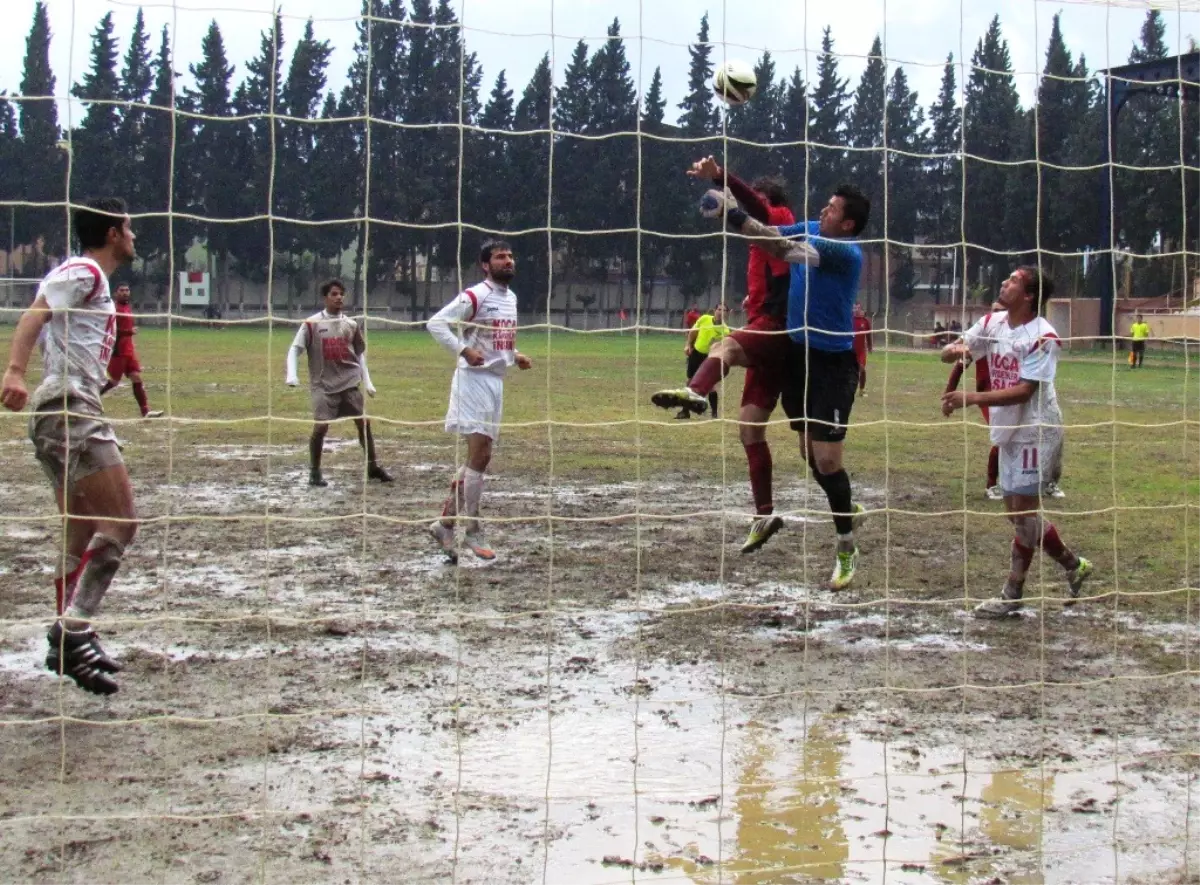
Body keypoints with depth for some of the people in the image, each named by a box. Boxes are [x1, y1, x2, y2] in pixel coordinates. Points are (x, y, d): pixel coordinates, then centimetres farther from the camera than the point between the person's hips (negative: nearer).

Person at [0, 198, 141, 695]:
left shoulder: (91, 279, 23)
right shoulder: (85, 271, -6)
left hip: (69, 413, 10)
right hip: (70, 408, -10)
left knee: (82, 535, 13)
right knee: (121, 523, -15)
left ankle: (69, 641, 16)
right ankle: (74, 630, -19)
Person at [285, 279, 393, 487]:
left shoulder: (351, 325, 9)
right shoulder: (312, 324, -3)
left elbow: (360, 353, 17)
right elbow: (295, 349, -4)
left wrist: (367, 381, 10)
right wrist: (292, 375, -19)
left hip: (349, 383, 4)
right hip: (324, 385, -4)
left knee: (364, 423, 3)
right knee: (321, 426, -13)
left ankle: (373, 467, 16)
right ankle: (314, 472, 1)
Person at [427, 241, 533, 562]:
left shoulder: (511, 297, 15)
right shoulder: (475, 296, -13)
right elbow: (435, 323, -18)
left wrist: (515, 356, 11)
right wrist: (464, 350, -27)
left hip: (496, 382, 9)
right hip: (474, 379, -9)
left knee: (481, 458, 10)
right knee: (478, 456, -9)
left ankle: (445, 523, 19)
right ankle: (473, 533, -1)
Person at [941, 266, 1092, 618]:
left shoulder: (1042, 337, -18)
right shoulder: (992, 323, 3)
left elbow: (1023, 392, -24)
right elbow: (948, 353, 2)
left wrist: (971, 399, -32)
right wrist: (956, 350, -23)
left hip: (1035, 431, -8)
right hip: (1008, 430, 8)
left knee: (1023, 509, -5)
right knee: (1019, 510, 12)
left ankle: (1012, 595, 6)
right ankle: (1072, 565, 26)